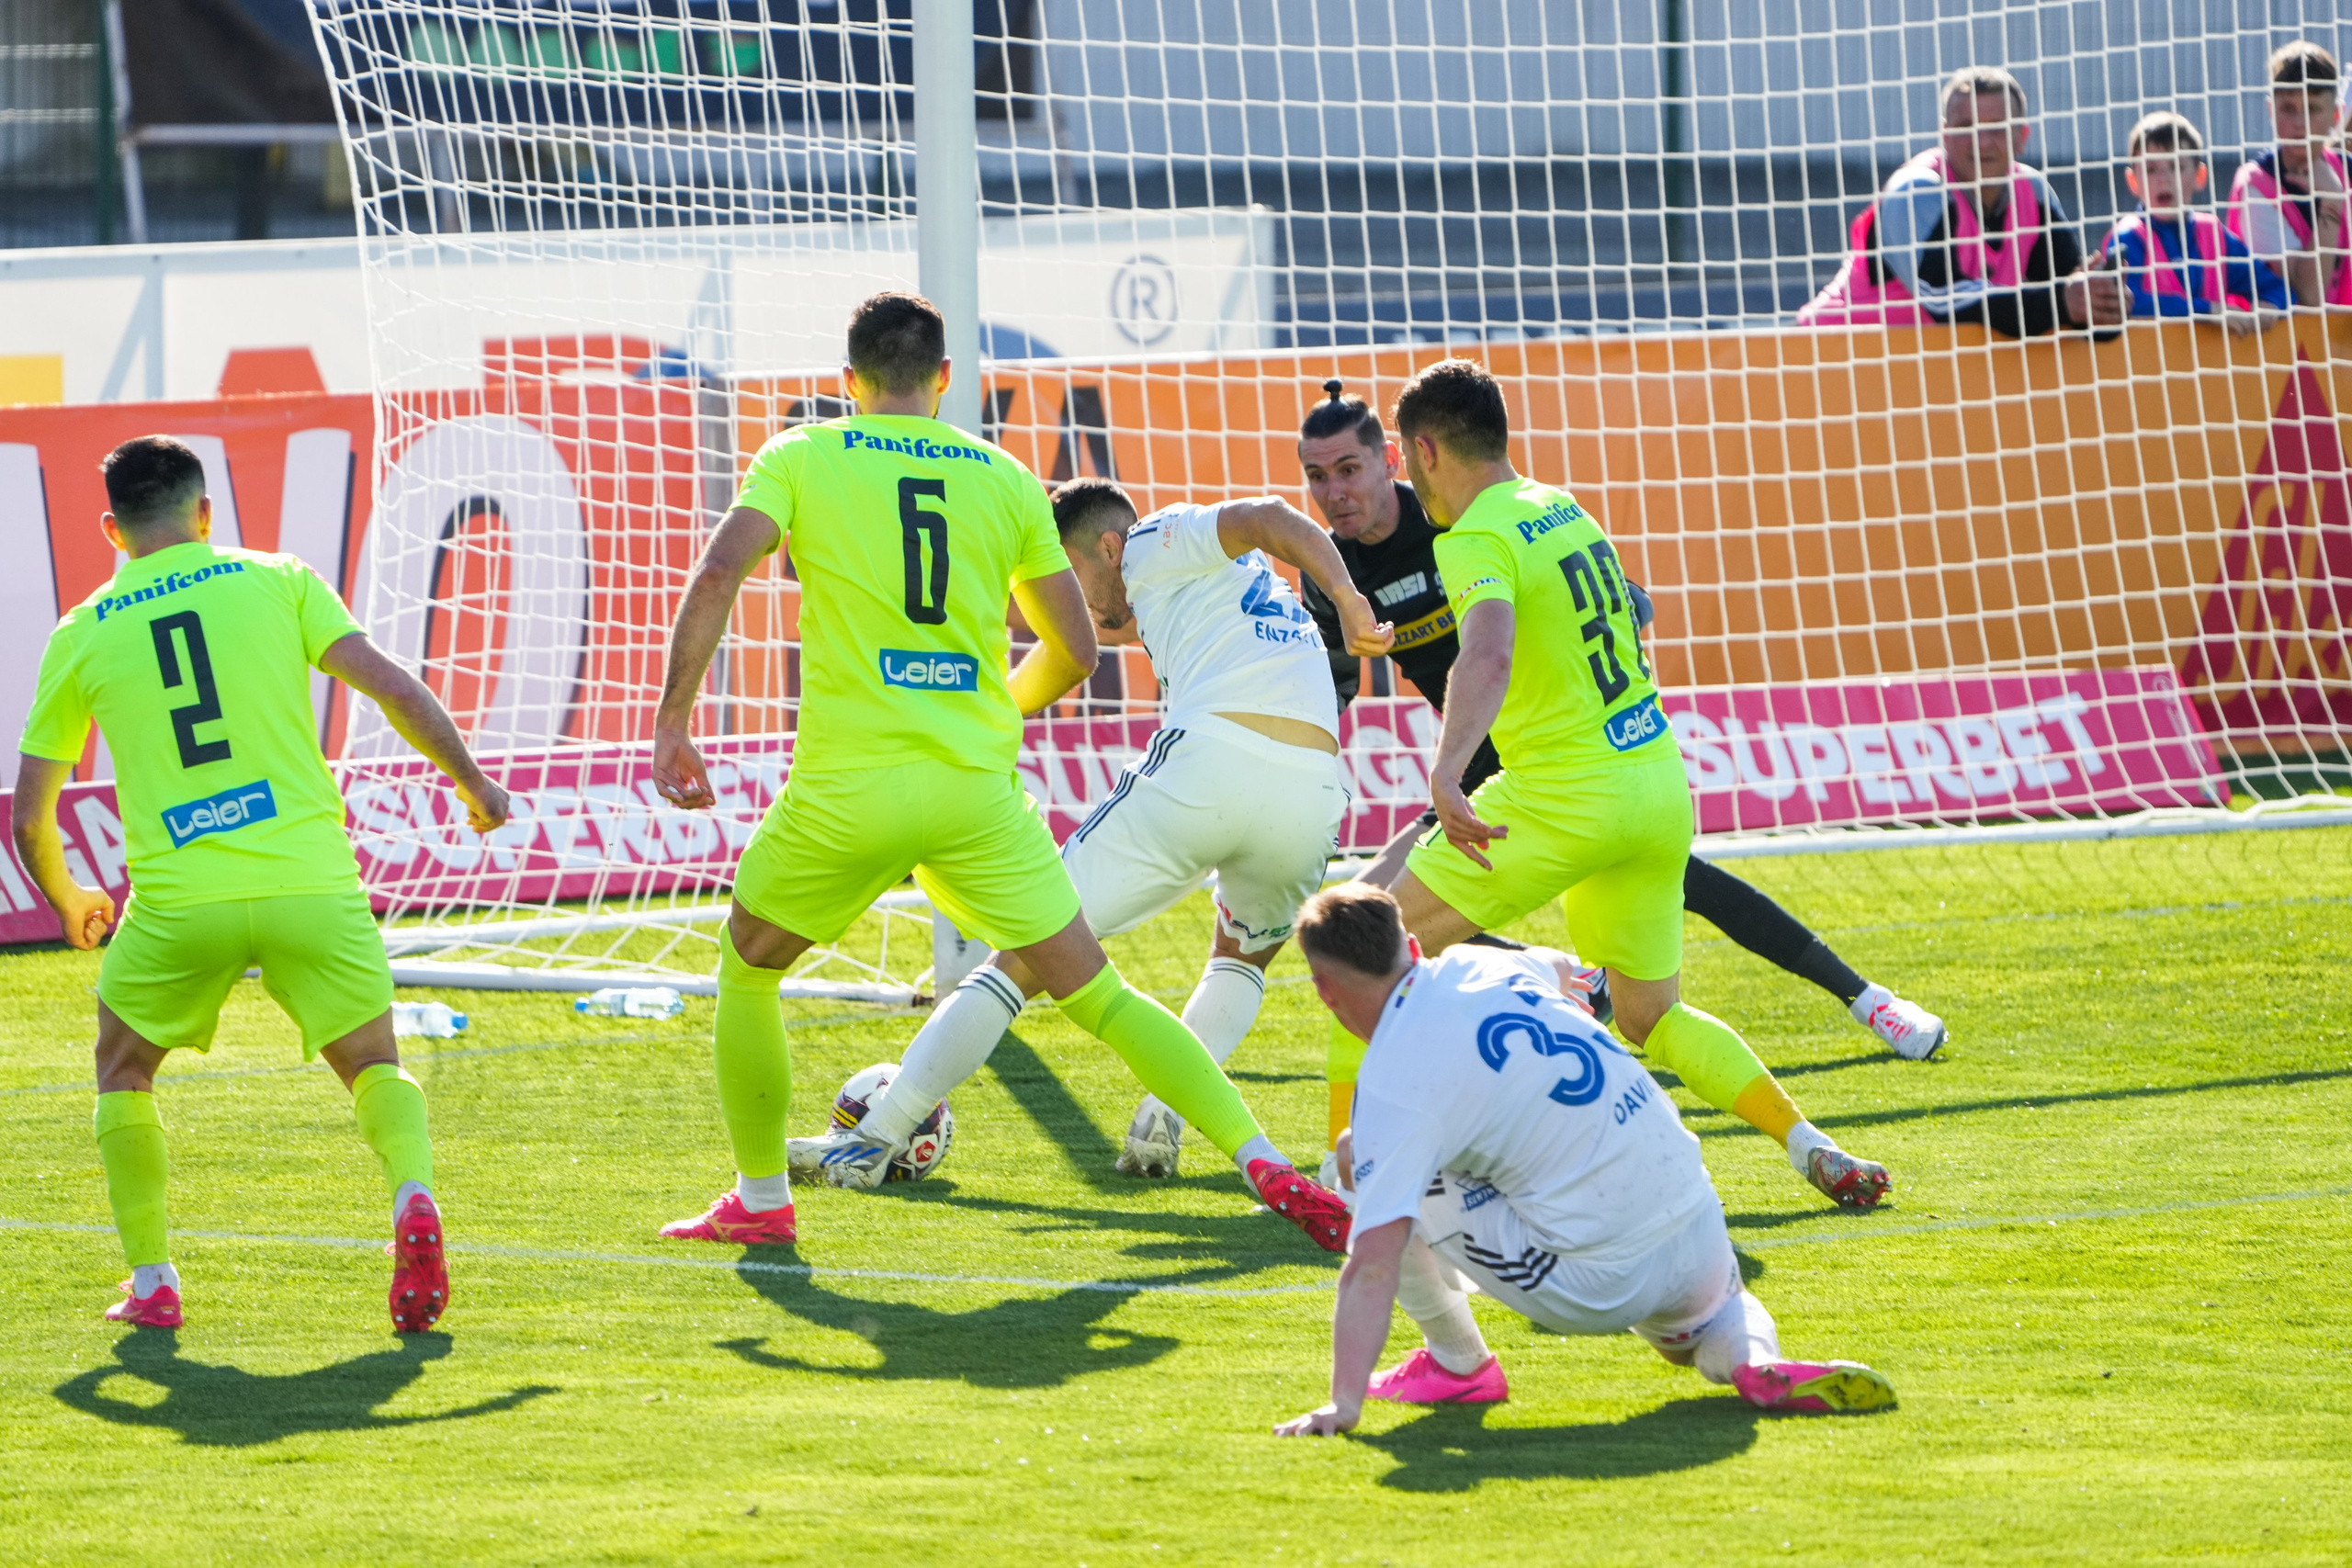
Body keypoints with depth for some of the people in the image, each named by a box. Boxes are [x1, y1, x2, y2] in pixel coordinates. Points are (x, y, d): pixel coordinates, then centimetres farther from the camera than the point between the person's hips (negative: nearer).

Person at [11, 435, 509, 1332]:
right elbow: (395, 689, 0)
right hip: (309, 880, 0)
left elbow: (29, 819, 14)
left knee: (123, 1070, 24)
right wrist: (473, 785, 14)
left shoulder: (81, 637, 10)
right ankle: (412, 1198, -15)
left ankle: (151, 1281, 16)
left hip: (177, 903, 0)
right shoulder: (275, 583, 7)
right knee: (373, 1064, 16)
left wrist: (69, 906, 32)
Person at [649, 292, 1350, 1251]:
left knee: (746, 965, 23)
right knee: (1098, 996, 6)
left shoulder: (803, 458, 5)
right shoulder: (1005, 479, 12)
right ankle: (1264, 1164, -6)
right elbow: (1074, 650, 15)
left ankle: (760, 1199, 23)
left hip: (850, 785, -2)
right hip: (979, 791, 2)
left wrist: (671, 722, -4)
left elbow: (716, 576, -10)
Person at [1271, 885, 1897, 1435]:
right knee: (1713, 1320, 41)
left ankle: (1458, 1361, 17)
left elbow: (1373, 1264, -21)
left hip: (1594, 1290, -6)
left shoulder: (1393, 1085, -12)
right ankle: (1757, 1361, 3)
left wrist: (1345, 1404, -23)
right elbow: (1561, 968, 35)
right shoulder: (1481, 966, 8)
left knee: (1359, 1158, 4)